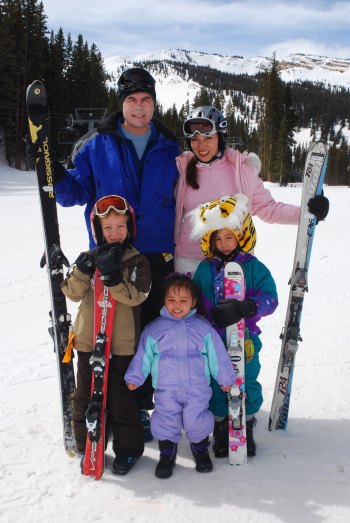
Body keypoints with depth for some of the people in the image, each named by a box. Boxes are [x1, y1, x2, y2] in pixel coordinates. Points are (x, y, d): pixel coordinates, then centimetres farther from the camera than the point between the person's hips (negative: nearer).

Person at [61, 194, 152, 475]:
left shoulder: (138, 262, -3)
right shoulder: (89, 258, 4)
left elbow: (135, 296, -17)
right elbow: (72, 292, -4)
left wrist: (113, 275, -27)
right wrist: (83, 269, -19)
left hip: (122, 343, -3)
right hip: (88, 339, 3)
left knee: (121, 397, 7)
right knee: (86, 396, 12)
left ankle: (128, 448, 25)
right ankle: (87, 447, 30)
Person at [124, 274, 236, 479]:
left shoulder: (203, 327, 3)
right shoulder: (155, 328, 3)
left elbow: (217, 354, 8)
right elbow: (143, 355, 7)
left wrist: (226, 378, 9)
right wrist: (134, 377, 3)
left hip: (197, 388, 0)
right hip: (166, 389, 0)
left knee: (196, 420, 0)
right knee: (167, 421, 2)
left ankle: (201, 449, 29)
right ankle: (167, 453, 26)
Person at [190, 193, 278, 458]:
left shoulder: (254, 267, -7)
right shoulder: (205, 269, 1)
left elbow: (270, 298, -14)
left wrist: (243, 308, -28)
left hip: (245, 339, -1)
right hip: (212, 340, 2)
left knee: (247, 383, 11)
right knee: (216, 384, 11)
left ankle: (247, 428, 32)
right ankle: (221, 429, 31)